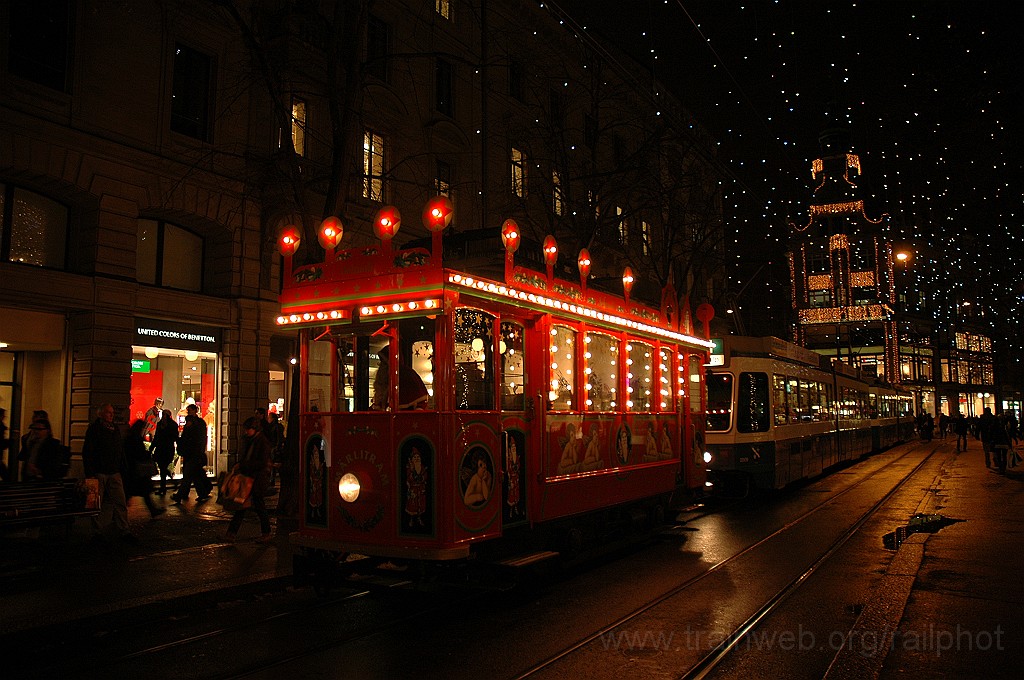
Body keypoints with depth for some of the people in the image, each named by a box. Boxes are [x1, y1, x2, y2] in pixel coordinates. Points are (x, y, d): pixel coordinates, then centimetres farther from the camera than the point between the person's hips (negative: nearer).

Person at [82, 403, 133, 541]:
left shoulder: (115, 429, 14)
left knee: (120, 502, 1)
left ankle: (124, 531, 5)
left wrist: (122, 469, 13)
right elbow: (87, 452, -10)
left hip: (114, 473, 5)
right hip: (99, 473, -5)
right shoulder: (94, 429, -5)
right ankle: (97, 532, 14)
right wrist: (90, 473, -16)